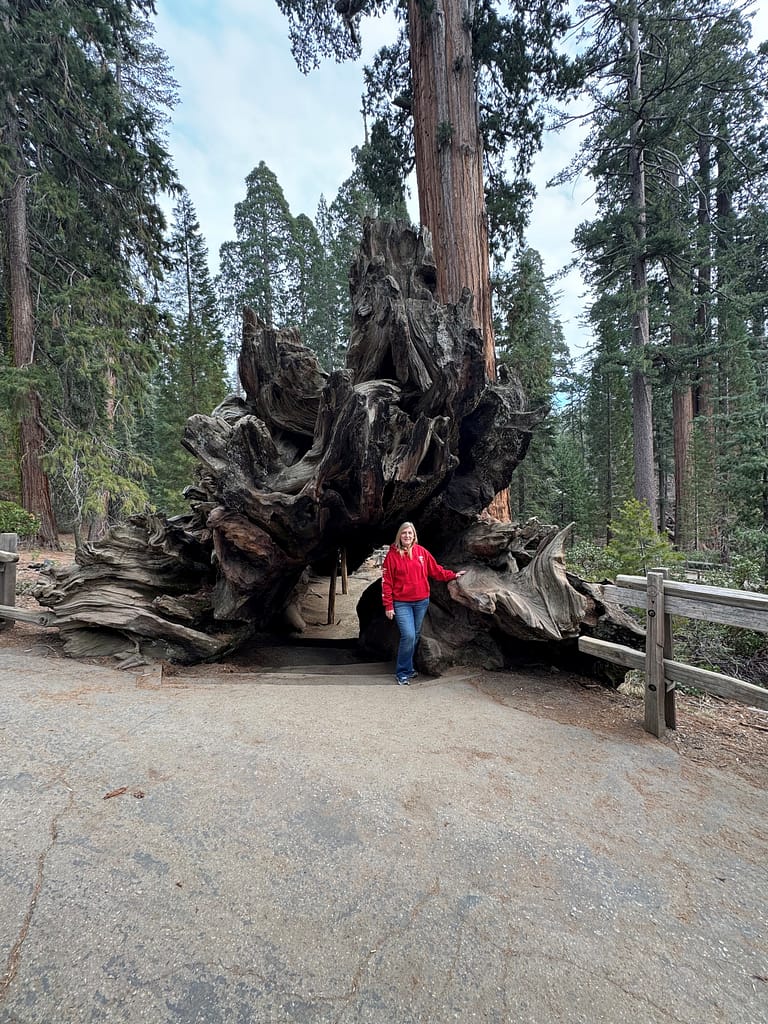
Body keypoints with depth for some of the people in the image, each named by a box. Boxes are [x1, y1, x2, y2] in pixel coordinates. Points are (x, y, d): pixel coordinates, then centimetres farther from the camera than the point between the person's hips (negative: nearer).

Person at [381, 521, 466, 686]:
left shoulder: (421, 551, 3)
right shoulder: (392, 554, -5)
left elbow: (435, 570, 12)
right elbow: (386, 581, -5)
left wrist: (453, 575, 9)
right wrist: (388, 605, -8)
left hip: (421, 601, 4)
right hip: (402, 603, -4)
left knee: (415, 636, 12)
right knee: (408, 636, -13)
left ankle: (408, 667, 31)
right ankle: (403, 673, 4)